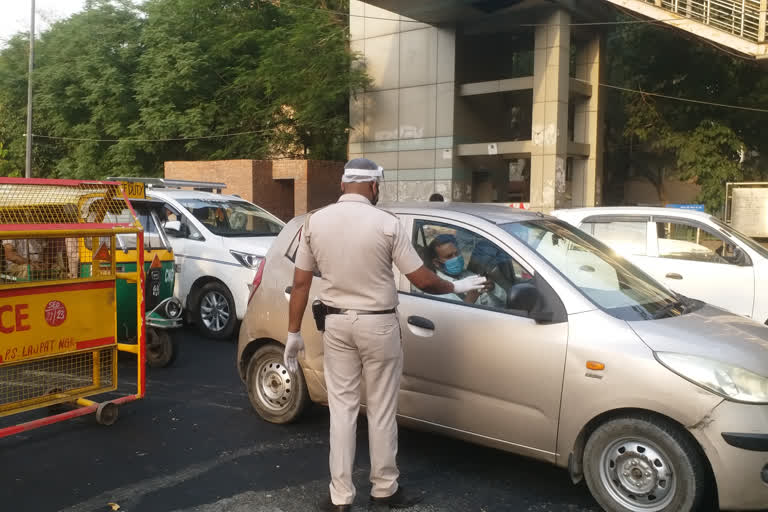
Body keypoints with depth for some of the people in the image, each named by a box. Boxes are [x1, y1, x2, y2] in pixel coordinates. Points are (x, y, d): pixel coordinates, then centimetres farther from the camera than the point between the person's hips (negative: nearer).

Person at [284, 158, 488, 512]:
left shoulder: (315, 222, -1)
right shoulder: (386, 223, -12)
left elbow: (300, 283, 1)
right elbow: (422, 280, -10)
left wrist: (293, 333, 8)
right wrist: (457, 287, 8)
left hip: (337, 324, 3)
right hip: (378, 324, -3)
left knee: (342, 409, 11)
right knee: (381, 411, 10)